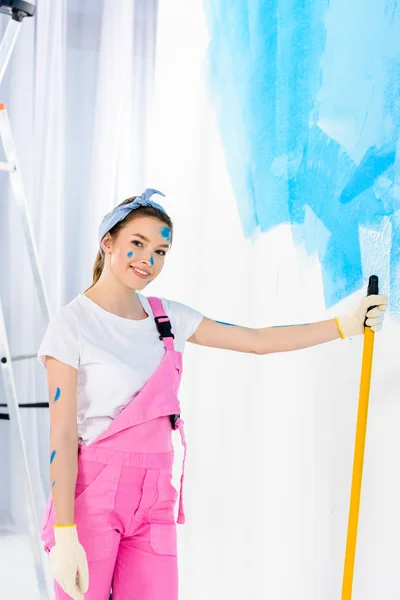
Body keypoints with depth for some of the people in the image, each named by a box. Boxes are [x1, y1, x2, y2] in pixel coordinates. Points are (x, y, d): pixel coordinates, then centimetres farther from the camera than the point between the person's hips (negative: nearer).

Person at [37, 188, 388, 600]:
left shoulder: (168, 318, 9)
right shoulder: (73, 322, -8)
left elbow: (258, 341, 15)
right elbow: (63, 436, -12)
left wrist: (346, 325, 14)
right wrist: (64, 535, -16)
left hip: (154, 500, 5)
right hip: (90, 493, -5)